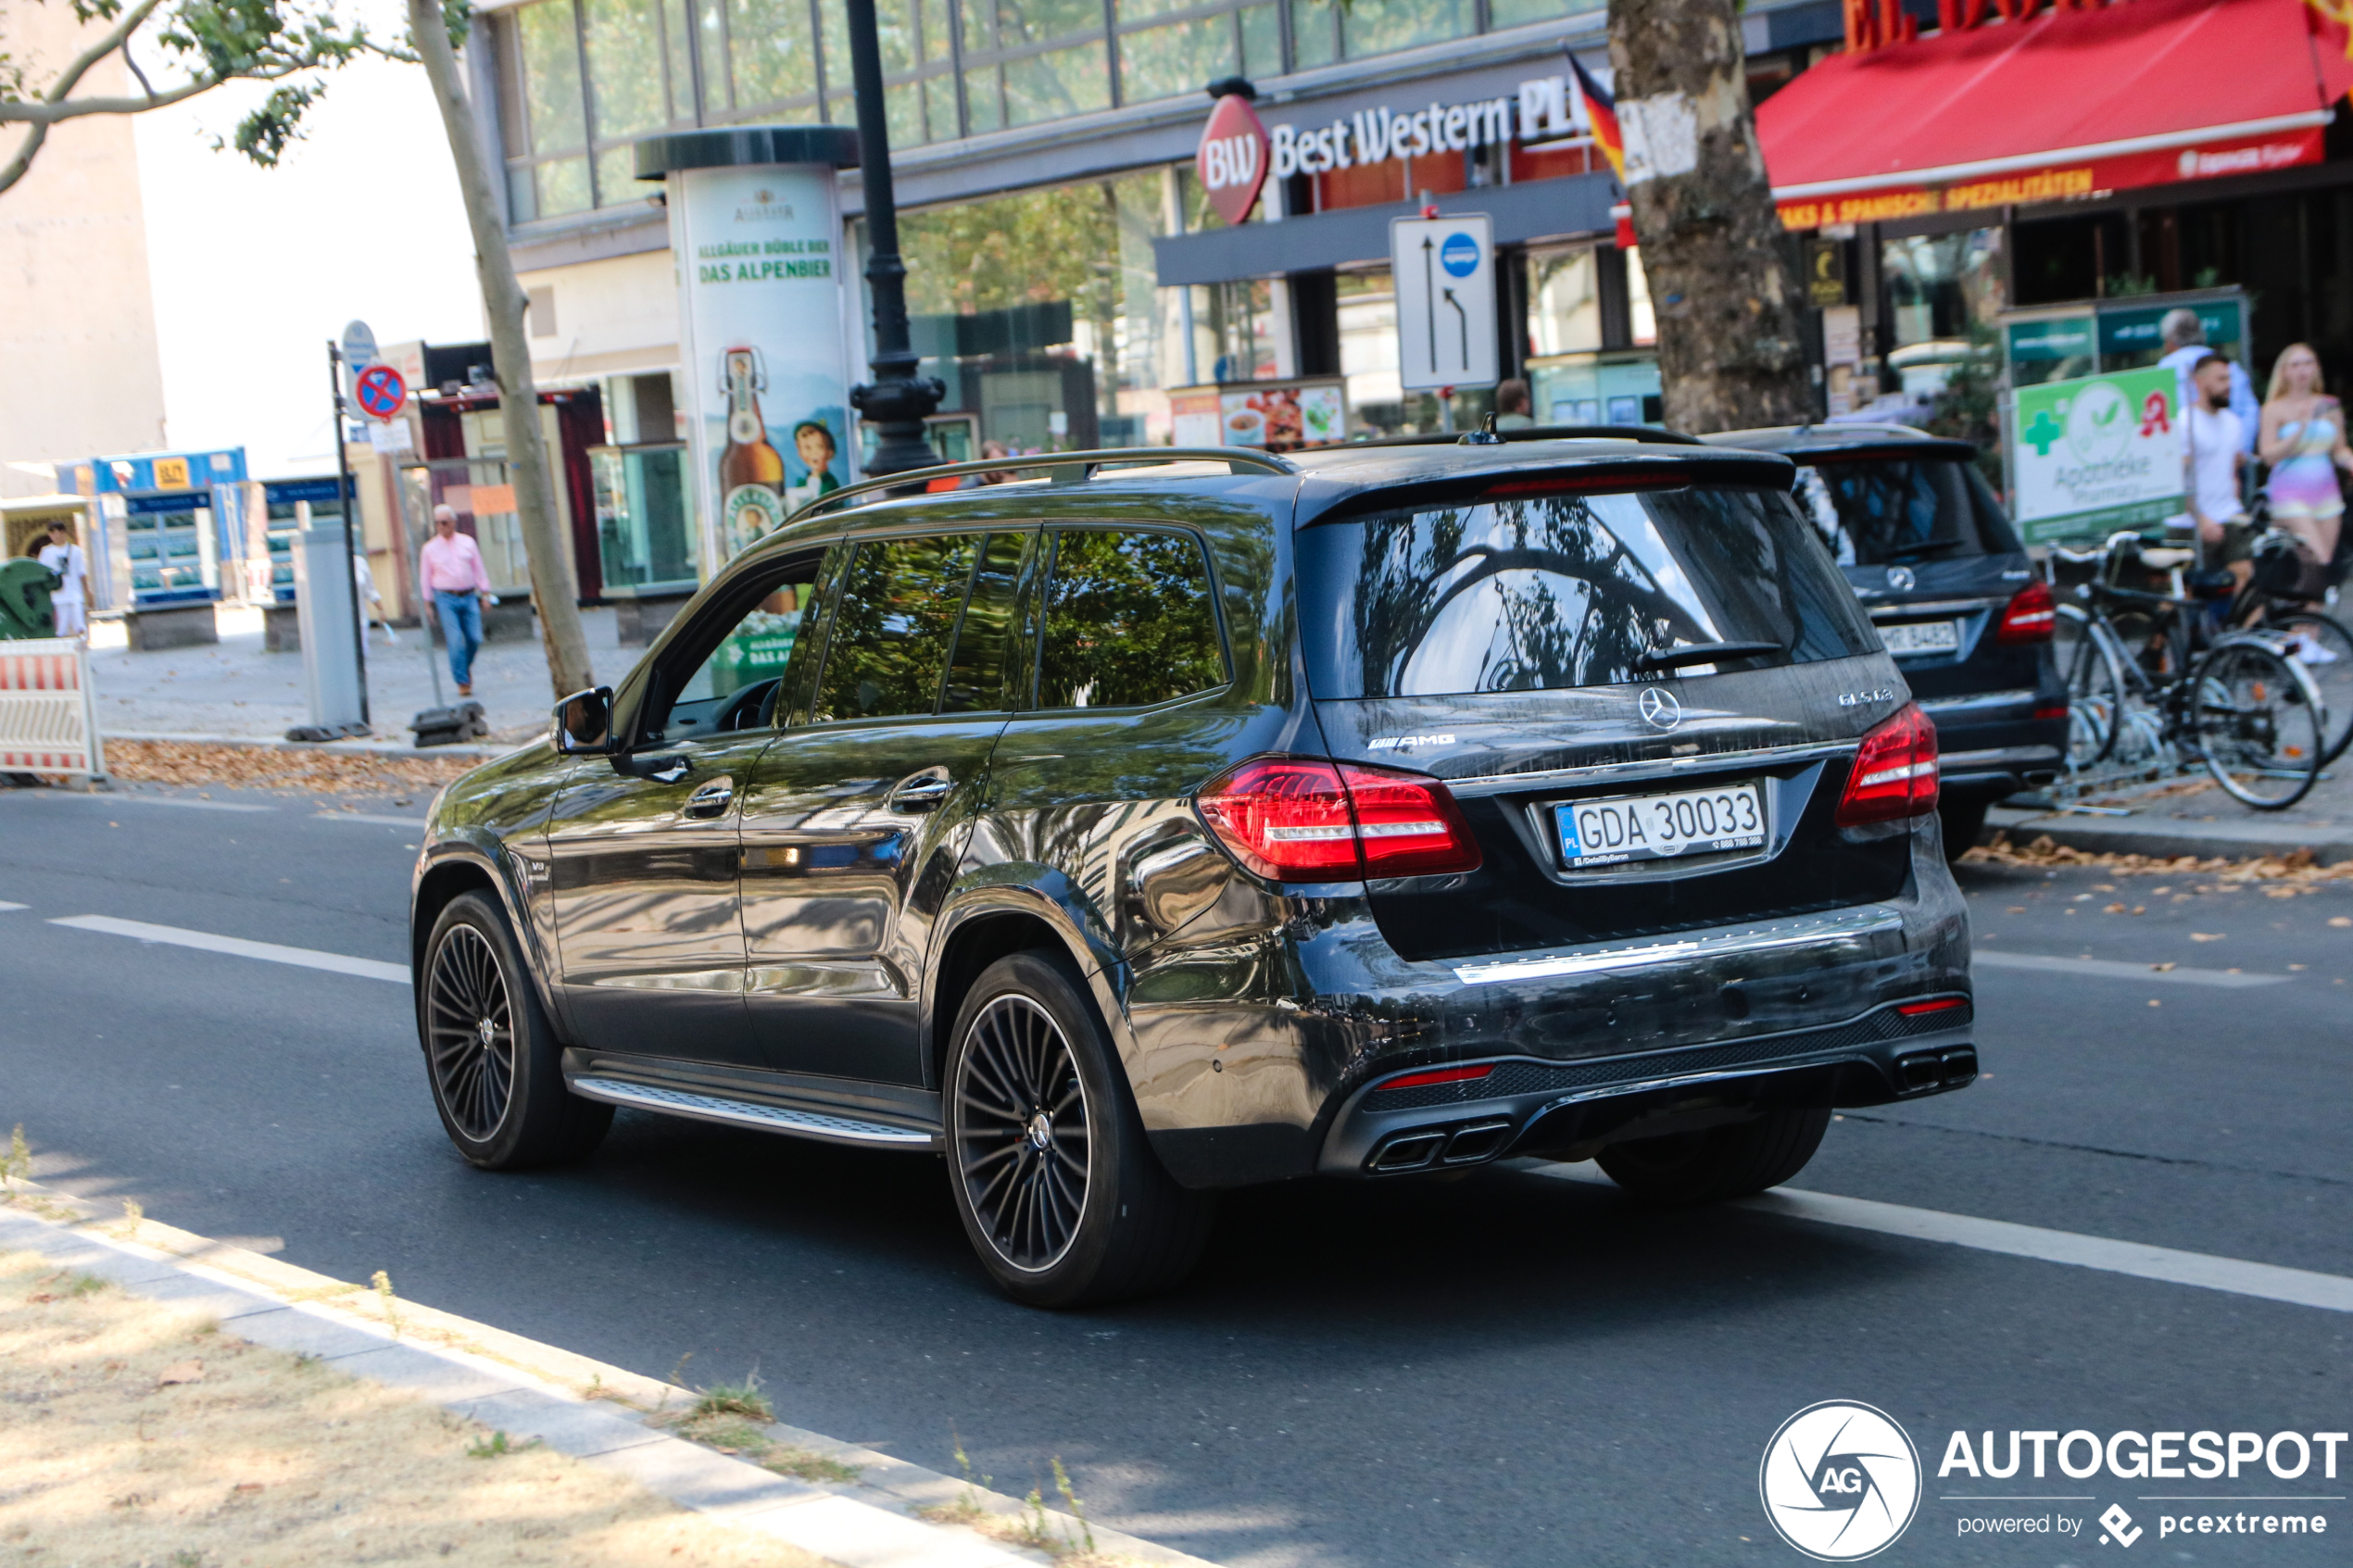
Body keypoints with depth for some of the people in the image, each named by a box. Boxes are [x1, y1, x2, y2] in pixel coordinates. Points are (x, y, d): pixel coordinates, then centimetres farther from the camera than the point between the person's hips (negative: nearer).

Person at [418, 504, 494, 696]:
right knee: (455, 641, -11)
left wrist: (485, 594, 6)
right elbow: (425, 578, 6)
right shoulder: (430, 549, 4)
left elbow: (479, 570, 12)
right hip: (445, 599, -2)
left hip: (469, 596, 2)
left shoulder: (468, 543, 9)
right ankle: (462, 681, -5)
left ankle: (466, 667, 26)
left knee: (475, 639, -4)